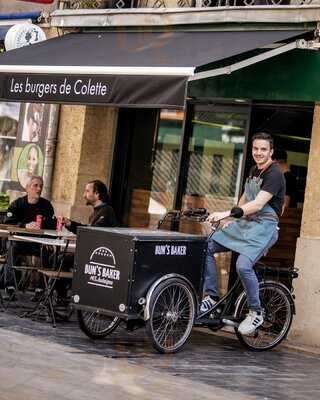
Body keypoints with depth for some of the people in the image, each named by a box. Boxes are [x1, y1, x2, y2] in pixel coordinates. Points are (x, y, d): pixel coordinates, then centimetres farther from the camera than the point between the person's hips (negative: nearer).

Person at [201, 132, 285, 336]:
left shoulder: (274, 174, -14)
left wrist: (227, 213, -33)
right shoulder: (254, 171, 14)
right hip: (244, 224, 9)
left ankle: (256, 313, -11)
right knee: (207, 247, -5)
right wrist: (231, 218, 12)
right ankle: (212, 296, 5)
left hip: (264, 226, -8)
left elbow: (258, 204, -25)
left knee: (243, 265, -29)